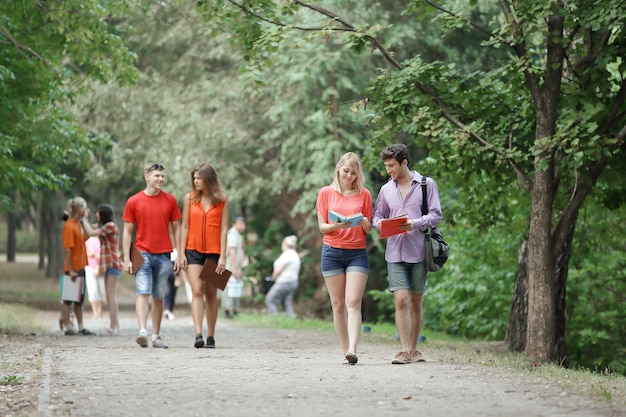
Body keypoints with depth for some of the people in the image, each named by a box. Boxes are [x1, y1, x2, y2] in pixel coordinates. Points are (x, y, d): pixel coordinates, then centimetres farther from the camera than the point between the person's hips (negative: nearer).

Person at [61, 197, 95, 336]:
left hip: (80, 267, 9)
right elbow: (67, 249, -19)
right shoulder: (69, 226, -16)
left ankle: (81, 327, 17)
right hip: (73, 268, -9)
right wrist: (71, 270, -20)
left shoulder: (78, 224, 12)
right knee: (68, 299, -1)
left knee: (79, 299, 12)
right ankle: (68, 327, 3)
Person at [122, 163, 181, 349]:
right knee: (143, 293, -15)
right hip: (142, 254, -2)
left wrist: (179, 255, 3)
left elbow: (176, 228, 10)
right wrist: (126, 259, -3)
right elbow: (127, 231, 3)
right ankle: (142, 332, -25)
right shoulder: (133, 201, 1)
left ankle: (156, 336, 12)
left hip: (163, 255, 2)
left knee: (158, 297, 7)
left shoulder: (170, 200, 6)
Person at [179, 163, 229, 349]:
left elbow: (223, 229, -1)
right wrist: (182, 253, 1)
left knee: (211, 295, 5)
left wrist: (222, 256, -7)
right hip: (193, 251, 1)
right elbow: (185, 227, 7)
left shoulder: (222, 201, 1)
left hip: (214, 252, -1)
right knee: (197, 291, -12)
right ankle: (198, 335, -20)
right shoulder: (190, 199, 6)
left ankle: (211, 337, 10)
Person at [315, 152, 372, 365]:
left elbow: (368, 229, 9)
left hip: (357, 252, -1)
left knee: (353, 302, -13)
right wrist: (337, 226, -16)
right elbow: (322, 226, 4)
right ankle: (345, 352, 6)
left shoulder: (364, 194, 7)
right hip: (331, 251, 1)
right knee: (338, 305, 2)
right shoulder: (326, 193, 6)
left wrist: (365, 224, -14)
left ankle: (352, 350, -22)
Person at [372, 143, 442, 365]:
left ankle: (413, 349, 18)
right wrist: (380, 223, -6)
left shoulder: (427, 184, 2)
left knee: (416, 301, 7)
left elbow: (436, 214, -2)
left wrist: (415, 224, -18)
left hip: (418, 252, -1)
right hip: (395, 252, 1)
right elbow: (377, 215, 18)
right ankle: (404, 351, -11)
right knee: (401, 300, -11)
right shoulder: (386, 189, 11)